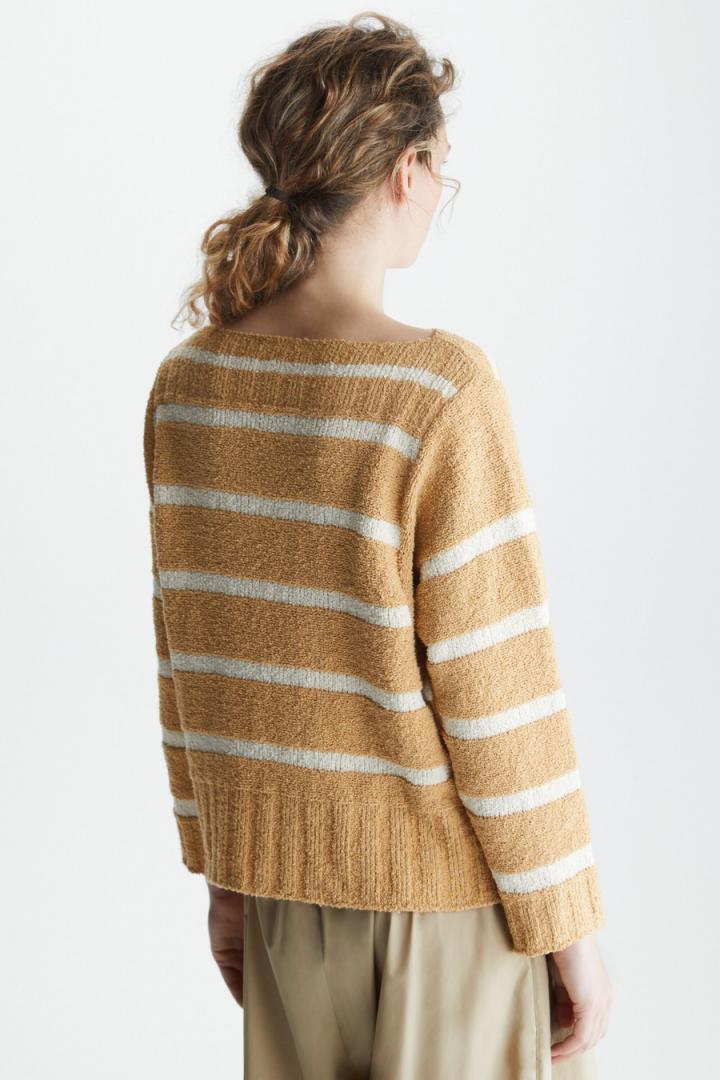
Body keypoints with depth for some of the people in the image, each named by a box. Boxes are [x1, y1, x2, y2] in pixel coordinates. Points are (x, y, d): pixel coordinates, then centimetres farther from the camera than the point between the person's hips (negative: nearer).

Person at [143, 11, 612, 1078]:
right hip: (452, 877, -5)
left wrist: (223, 869, 15)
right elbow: (497, 690, -18)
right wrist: (569, 925, -8)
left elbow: (190, 657, 4)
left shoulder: (187, 382, -3)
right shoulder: (442, 390, -21)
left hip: (287, 878, 6)